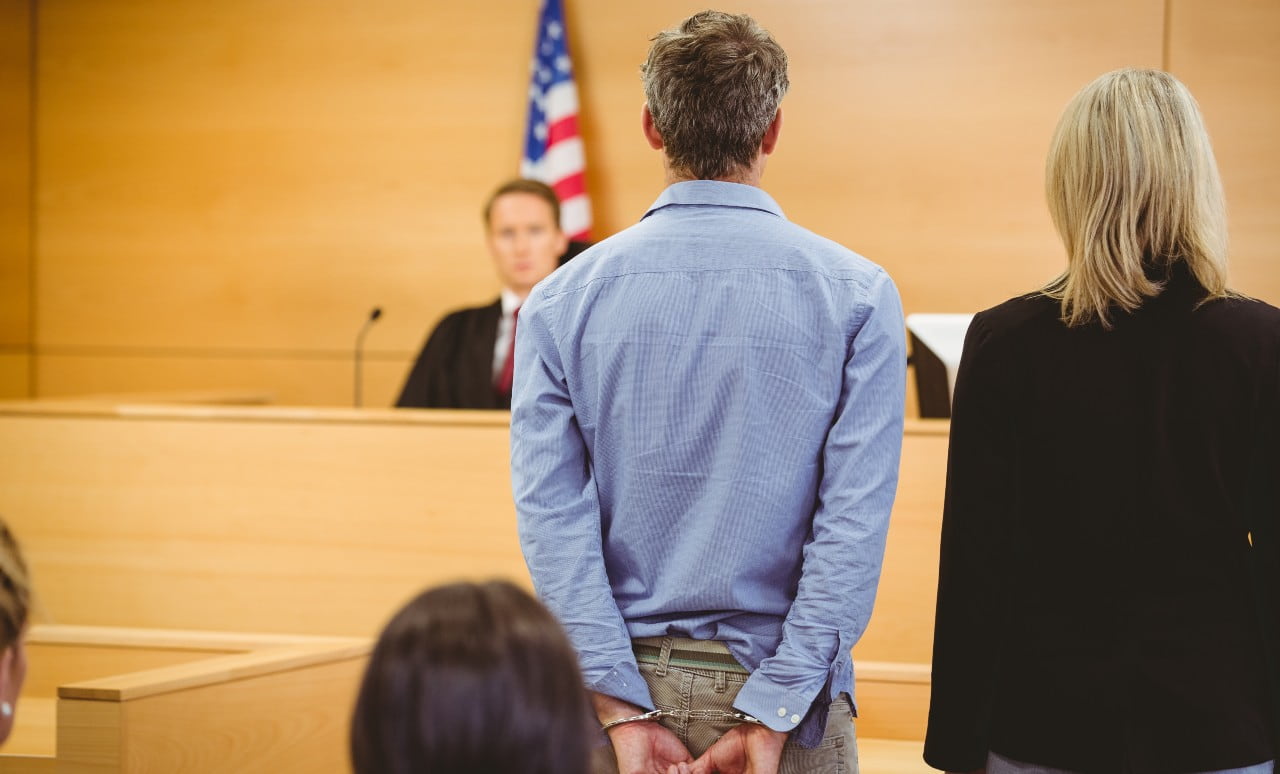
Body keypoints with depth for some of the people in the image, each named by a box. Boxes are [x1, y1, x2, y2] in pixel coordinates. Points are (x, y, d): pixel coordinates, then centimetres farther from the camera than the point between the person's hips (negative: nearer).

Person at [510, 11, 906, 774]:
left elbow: (551, 513, -9)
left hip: (626, 680, 2)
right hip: (779, 681, -1)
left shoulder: (563, 301, -2)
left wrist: (623, 710, -11)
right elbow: (856, 521, -13)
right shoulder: (856, 295, -6)